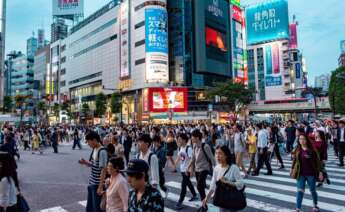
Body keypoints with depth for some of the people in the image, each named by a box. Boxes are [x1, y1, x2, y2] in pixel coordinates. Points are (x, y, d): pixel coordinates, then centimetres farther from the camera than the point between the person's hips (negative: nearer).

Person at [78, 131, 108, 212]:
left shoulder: (102, 151, -21)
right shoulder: (94, 149, 6)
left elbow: (104, 170, -21)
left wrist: (100, 186, -20)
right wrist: (85, 162, -3)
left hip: (97, 185, -8)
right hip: (91, 183, 8)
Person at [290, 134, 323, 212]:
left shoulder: (311, 150, -11)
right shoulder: (297, 150, -2)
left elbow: (317, 161, -8)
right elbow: (294, 160, 10)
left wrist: (320, 172, -10)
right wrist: (292, 169, 12)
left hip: (311, 174, -2)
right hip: (301, 174, 2)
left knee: (313, 191, 16)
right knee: (300, 191, -3)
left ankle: (315, 205, 41)